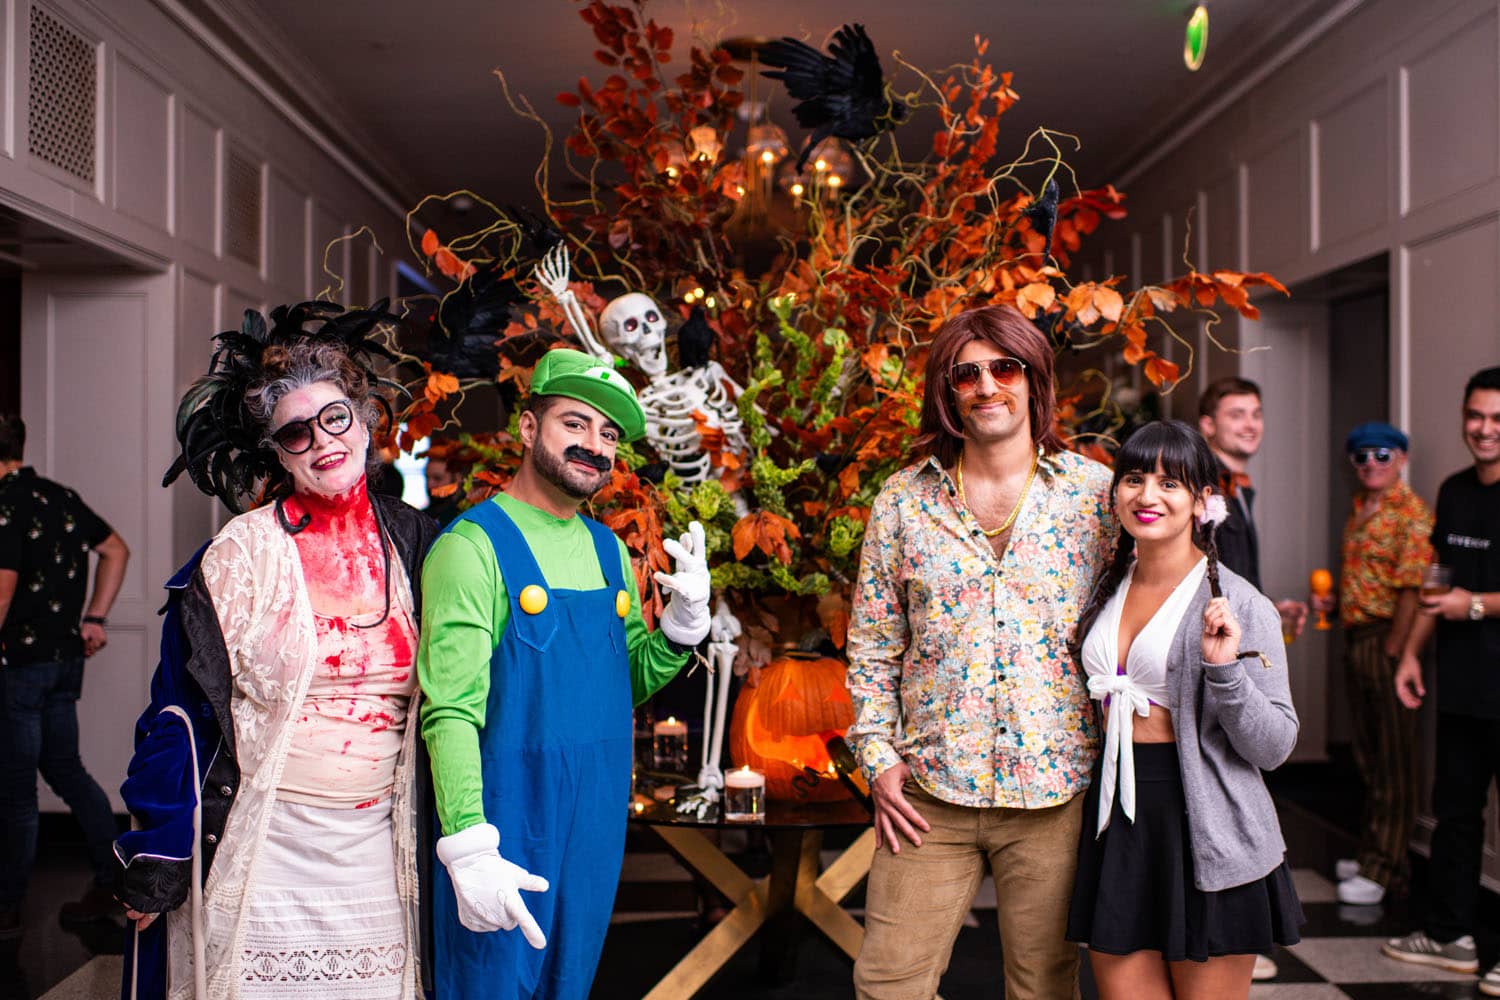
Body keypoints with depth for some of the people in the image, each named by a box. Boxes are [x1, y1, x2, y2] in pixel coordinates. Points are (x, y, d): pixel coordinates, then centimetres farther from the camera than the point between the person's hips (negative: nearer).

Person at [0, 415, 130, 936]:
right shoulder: (62, 497, 8)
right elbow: (116, 550, 16)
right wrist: (95, 618, 15)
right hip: (67, 657, 7)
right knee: (66, 769, 16)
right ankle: (113, 882, 15)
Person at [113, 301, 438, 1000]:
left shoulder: (411, 539, 3)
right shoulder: (241, 555, -6)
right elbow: (180, 712, -4)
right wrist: (158, 864, -5)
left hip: (376, 842, 3)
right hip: (264, 843, -2)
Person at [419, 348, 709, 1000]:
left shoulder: (609, 551, 7)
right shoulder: (474, 546, -13)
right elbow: (450, 713, -19)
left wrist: (685, 619, -4)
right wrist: (470, 851, -26)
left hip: (598, 822, 6)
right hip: (508, 825, -6)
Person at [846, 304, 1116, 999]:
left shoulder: (1096, 493, 1)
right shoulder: (904, 499, 4)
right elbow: (872, 646, 8)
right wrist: (878, 758, 1)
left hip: (1054, 790, -1)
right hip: (928, 793, 1)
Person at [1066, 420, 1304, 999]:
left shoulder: (1239, 604, -8)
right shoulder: (1107, 592, 9)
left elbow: (1274, 746, -9)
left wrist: (1224, 667, -22)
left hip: (1205, 834, -4)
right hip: (1116, 825, 5)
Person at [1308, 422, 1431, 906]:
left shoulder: (1411, 512, -13)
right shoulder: (1359, 508, 15)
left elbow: (1412, 589, -19)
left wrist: (1391, 652, -19)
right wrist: (1331, 599, 7)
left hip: (1386, 643, -9)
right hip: (1355, 639, 9)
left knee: (1392, 761, 0)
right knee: (1367, 755, 16)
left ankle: (1383, 869, 6)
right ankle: (1370, 852, 28)